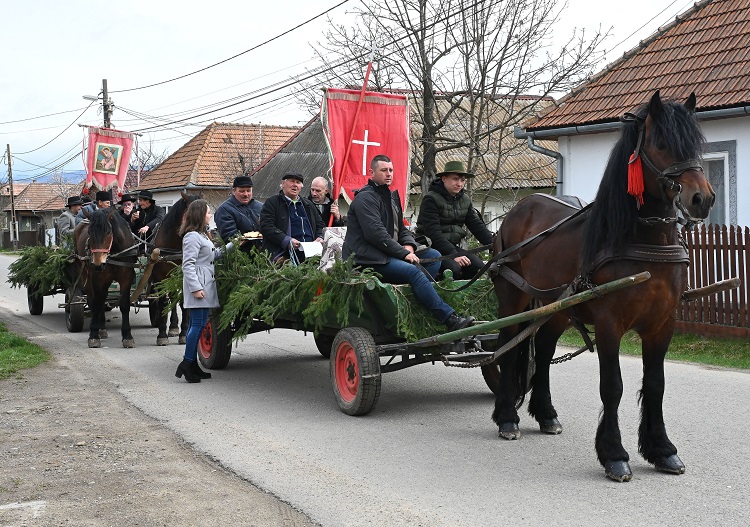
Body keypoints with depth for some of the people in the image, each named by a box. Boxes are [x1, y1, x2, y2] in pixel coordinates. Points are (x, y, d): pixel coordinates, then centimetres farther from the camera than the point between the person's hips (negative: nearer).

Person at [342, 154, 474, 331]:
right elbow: (376, 234, -19)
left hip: (389, 254, 10)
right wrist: (403, 253, -18)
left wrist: (409, 245, 1)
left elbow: (400, 228, 25)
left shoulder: (391, 196, 22)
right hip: (368, 260, -10)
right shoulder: (365, 198, -8)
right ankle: (451, 320, -33)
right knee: (413, 271, -29)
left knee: (434, 256, -2)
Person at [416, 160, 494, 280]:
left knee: (479, 266, -16)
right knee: (454, 268, -32)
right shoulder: (431, 199, -10)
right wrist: (453, 255, -27)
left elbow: (477, 225, 11)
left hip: (456, 246, 7)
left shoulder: (465, 199, 13)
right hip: (434, 247, -7)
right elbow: (433, 232, -19)